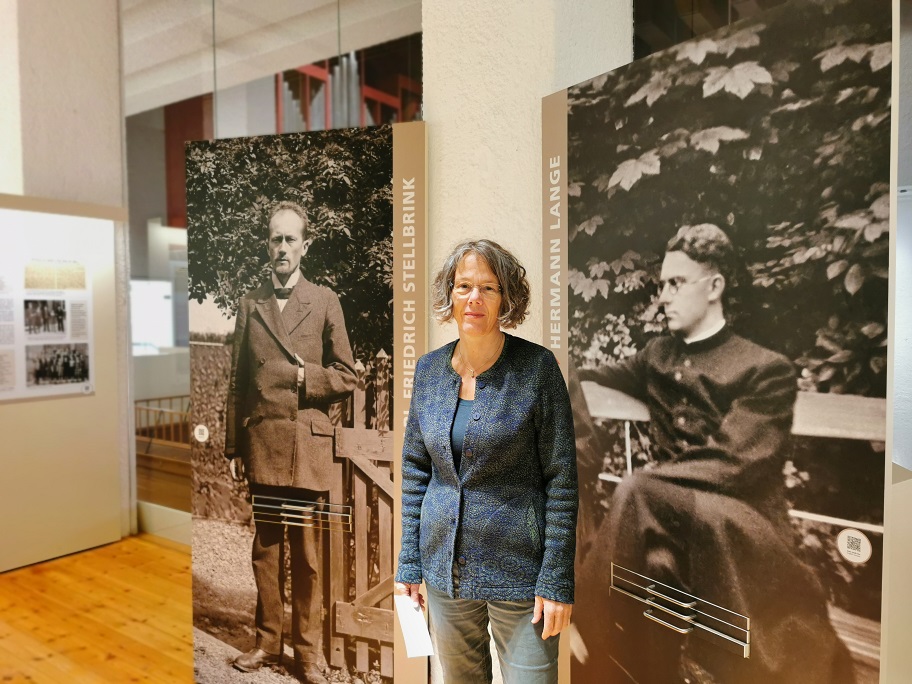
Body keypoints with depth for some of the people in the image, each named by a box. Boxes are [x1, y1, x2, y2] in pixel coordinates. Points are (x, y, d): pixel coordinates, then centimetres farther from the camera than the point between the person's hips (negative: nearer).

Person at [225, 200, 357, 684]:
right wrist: (233, 447, 7)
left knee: (307, 552, 5)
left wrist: (305, 377, -13)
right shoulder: (249, 304, 10)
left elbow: (346, 378, 4)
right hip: (261, 442, 2)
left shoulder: (325, 301, 3)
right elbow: (237, 383, 10)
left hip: (308, 443, -2)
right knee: (266, 546, 12)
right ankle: (267, 641, 26)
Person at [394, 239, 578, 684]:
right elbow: (414, 469, 7)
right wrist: (408, 561, 5)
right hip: (444, 565, 4)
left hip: (518, 567, -4)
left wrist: (556, 580, -12)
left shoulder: (536, 367, -11)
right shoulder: (429, 368, 1)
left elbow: (561, 479, -11)